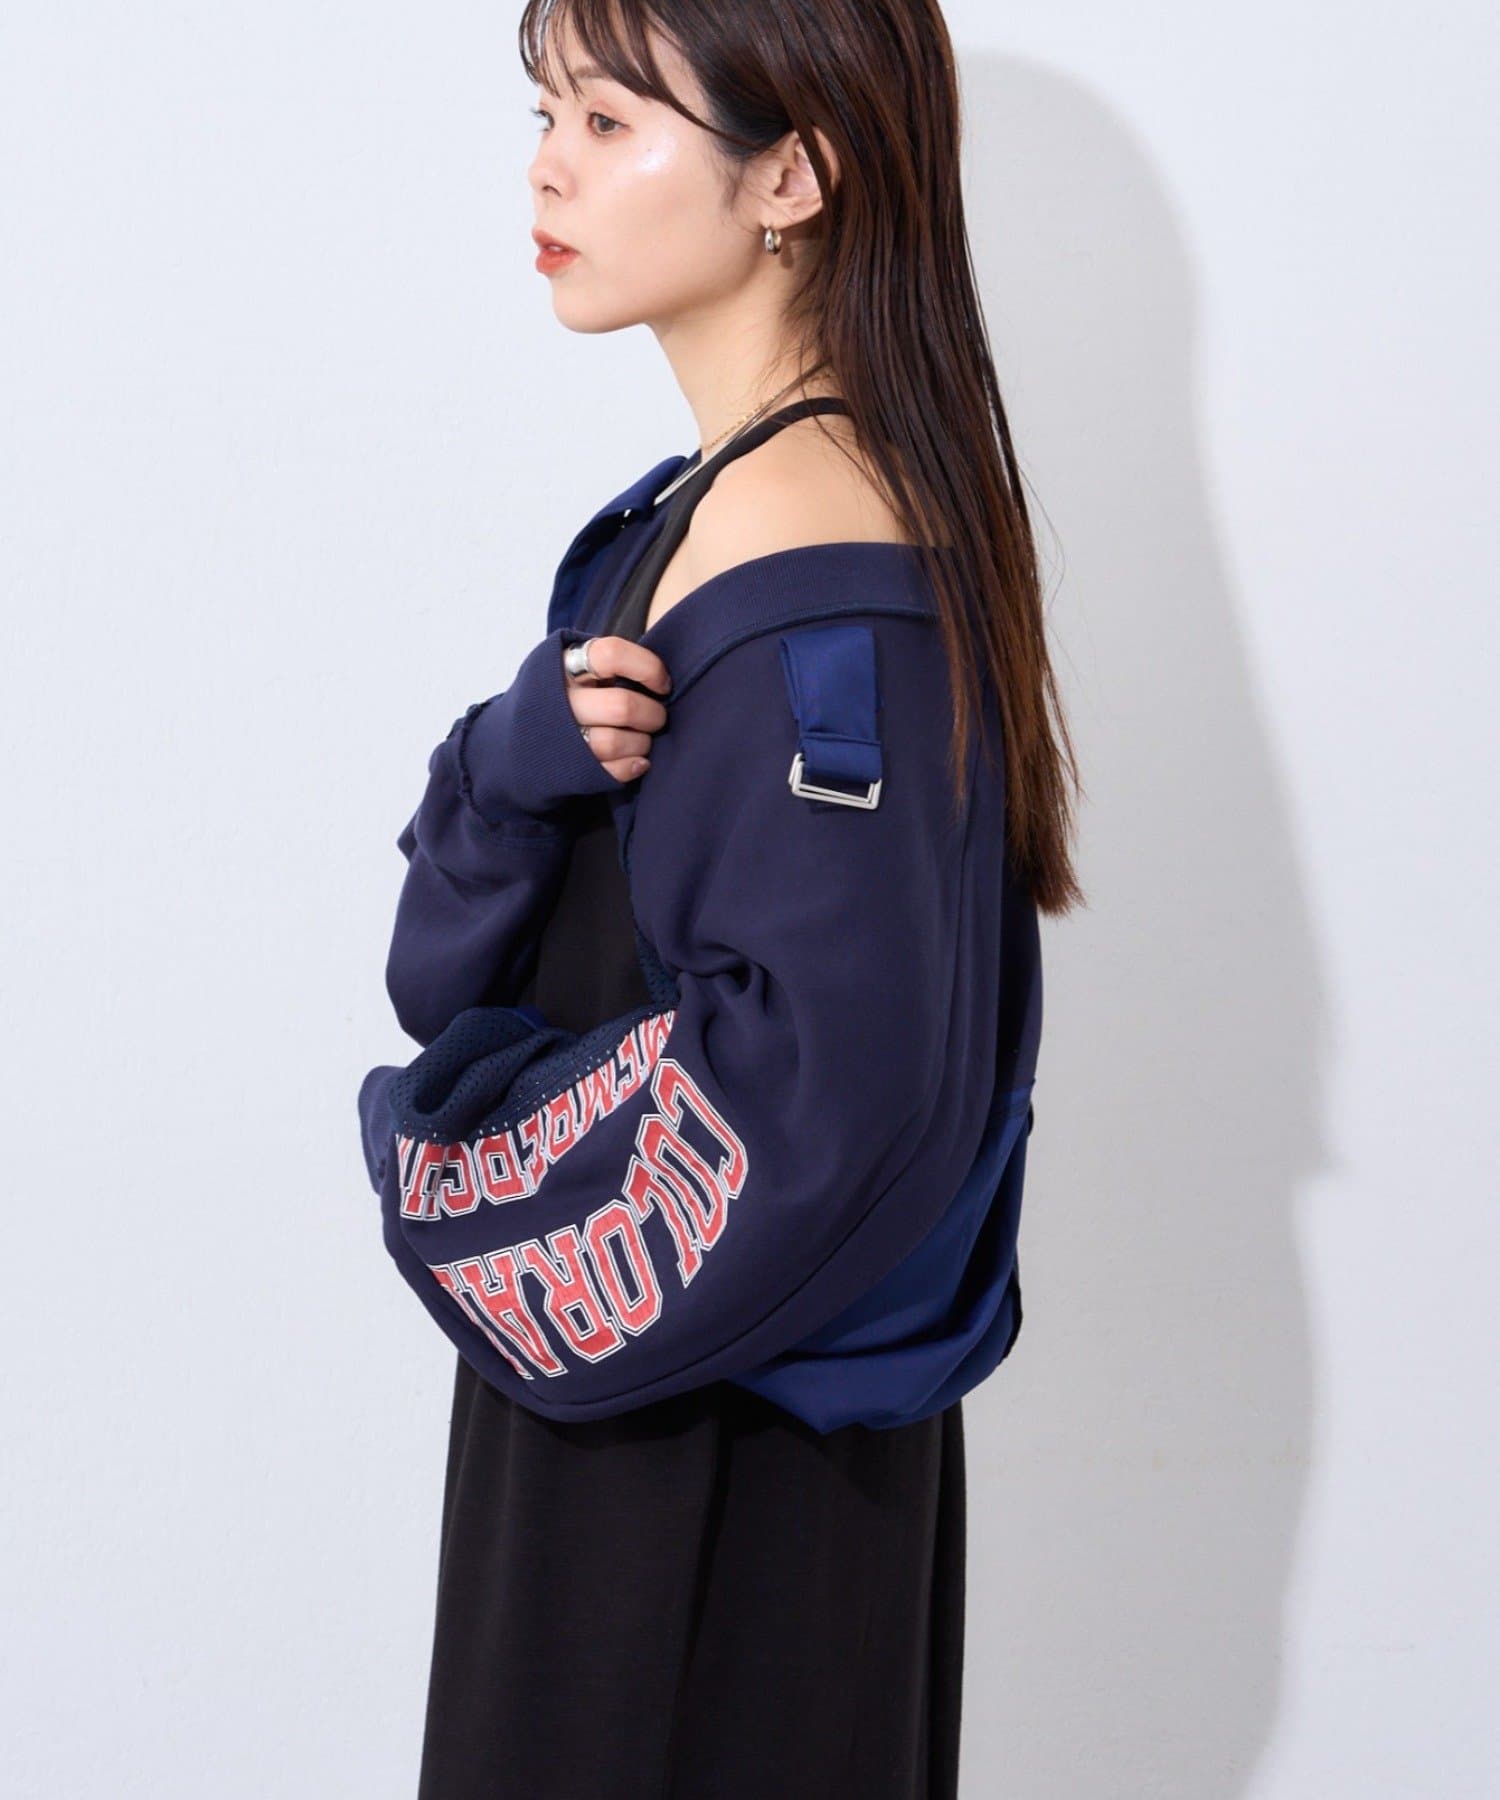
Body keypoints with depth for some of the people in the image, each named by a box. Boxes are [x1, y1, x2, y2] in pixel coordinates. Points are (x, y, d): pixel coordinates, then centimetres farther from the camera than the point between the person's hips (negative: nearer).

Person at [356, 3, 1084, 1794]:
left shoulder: (803, 558, -23)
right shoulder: (697, 505, 7)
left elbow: (825, 1068, -29)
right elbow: (455, 965, 5)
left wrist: (463, 1170, -16)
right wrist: (516, 764, -16)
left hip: (711, 1465, -9)